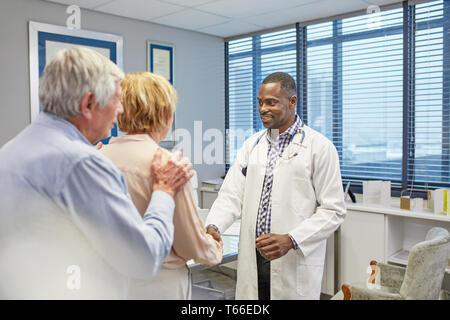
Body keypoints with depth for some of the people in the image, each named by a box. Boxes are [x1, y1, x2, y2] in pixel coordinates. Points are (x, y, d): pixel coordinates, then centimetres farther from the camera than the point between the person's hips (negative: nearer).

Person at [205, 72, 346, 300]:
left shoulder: (319, 147, -5)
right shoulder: (252, 144, 9)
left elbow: (333, 210, -9)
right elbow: (232, 194, 2)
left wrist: (291, 240, -20)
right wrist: (214, 226, -16)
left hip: (295, 262, -4)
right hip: (251, 258, 4)